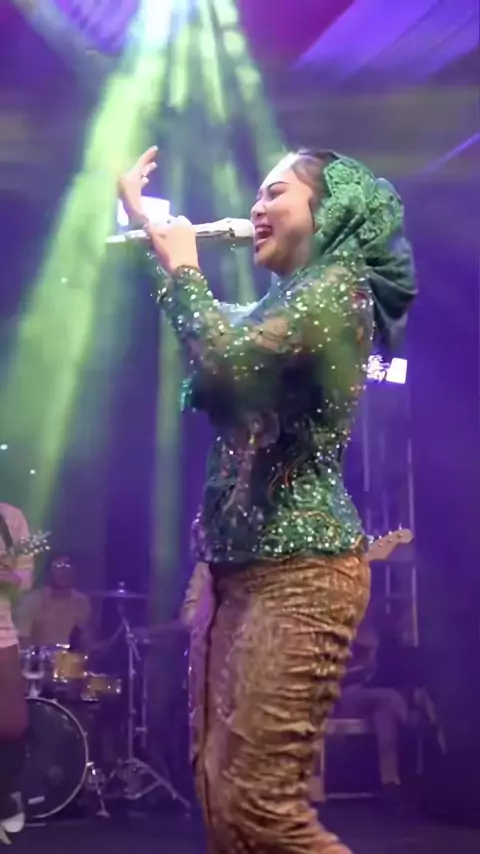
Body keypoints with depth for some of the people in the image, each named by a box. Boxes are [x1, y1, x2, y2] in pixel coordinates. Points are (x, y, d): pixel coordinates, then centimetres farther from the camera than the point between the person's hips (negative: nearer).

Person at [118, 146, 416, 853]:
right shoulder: (284, 305, 20)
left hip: (300, 573, -10)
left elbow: (228, 357, -25)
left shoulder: (338, 286, -10)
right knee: (218, 796, 11)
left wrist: (183, 266, -7)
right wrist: (146, 225, 31)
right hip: (237, 570, 10)